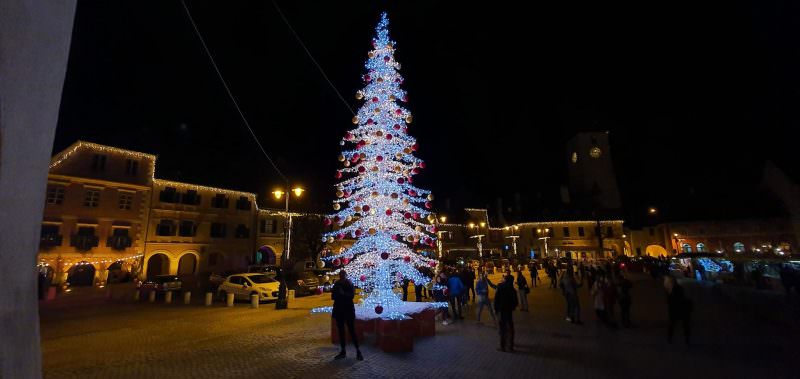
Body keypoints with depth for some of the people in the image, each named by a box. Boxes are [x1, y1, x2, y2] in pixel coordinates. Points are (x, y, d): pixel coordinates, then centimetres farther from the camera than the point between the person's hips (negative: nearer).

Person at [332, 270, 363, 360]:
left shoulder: (349, 284, -6)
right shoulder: (337, 284, 5)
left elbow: (352, 295, -15)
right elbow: (332, 296, 5)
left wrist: (343, 293, -25)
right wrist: (338, 293, -14)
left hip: (348, 310, -4)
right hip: (339, 310, 4)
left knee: (352, 330, -2)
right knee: (341, 331, 9)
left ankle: (358, 351, 5)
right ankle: (343, 351, 19)